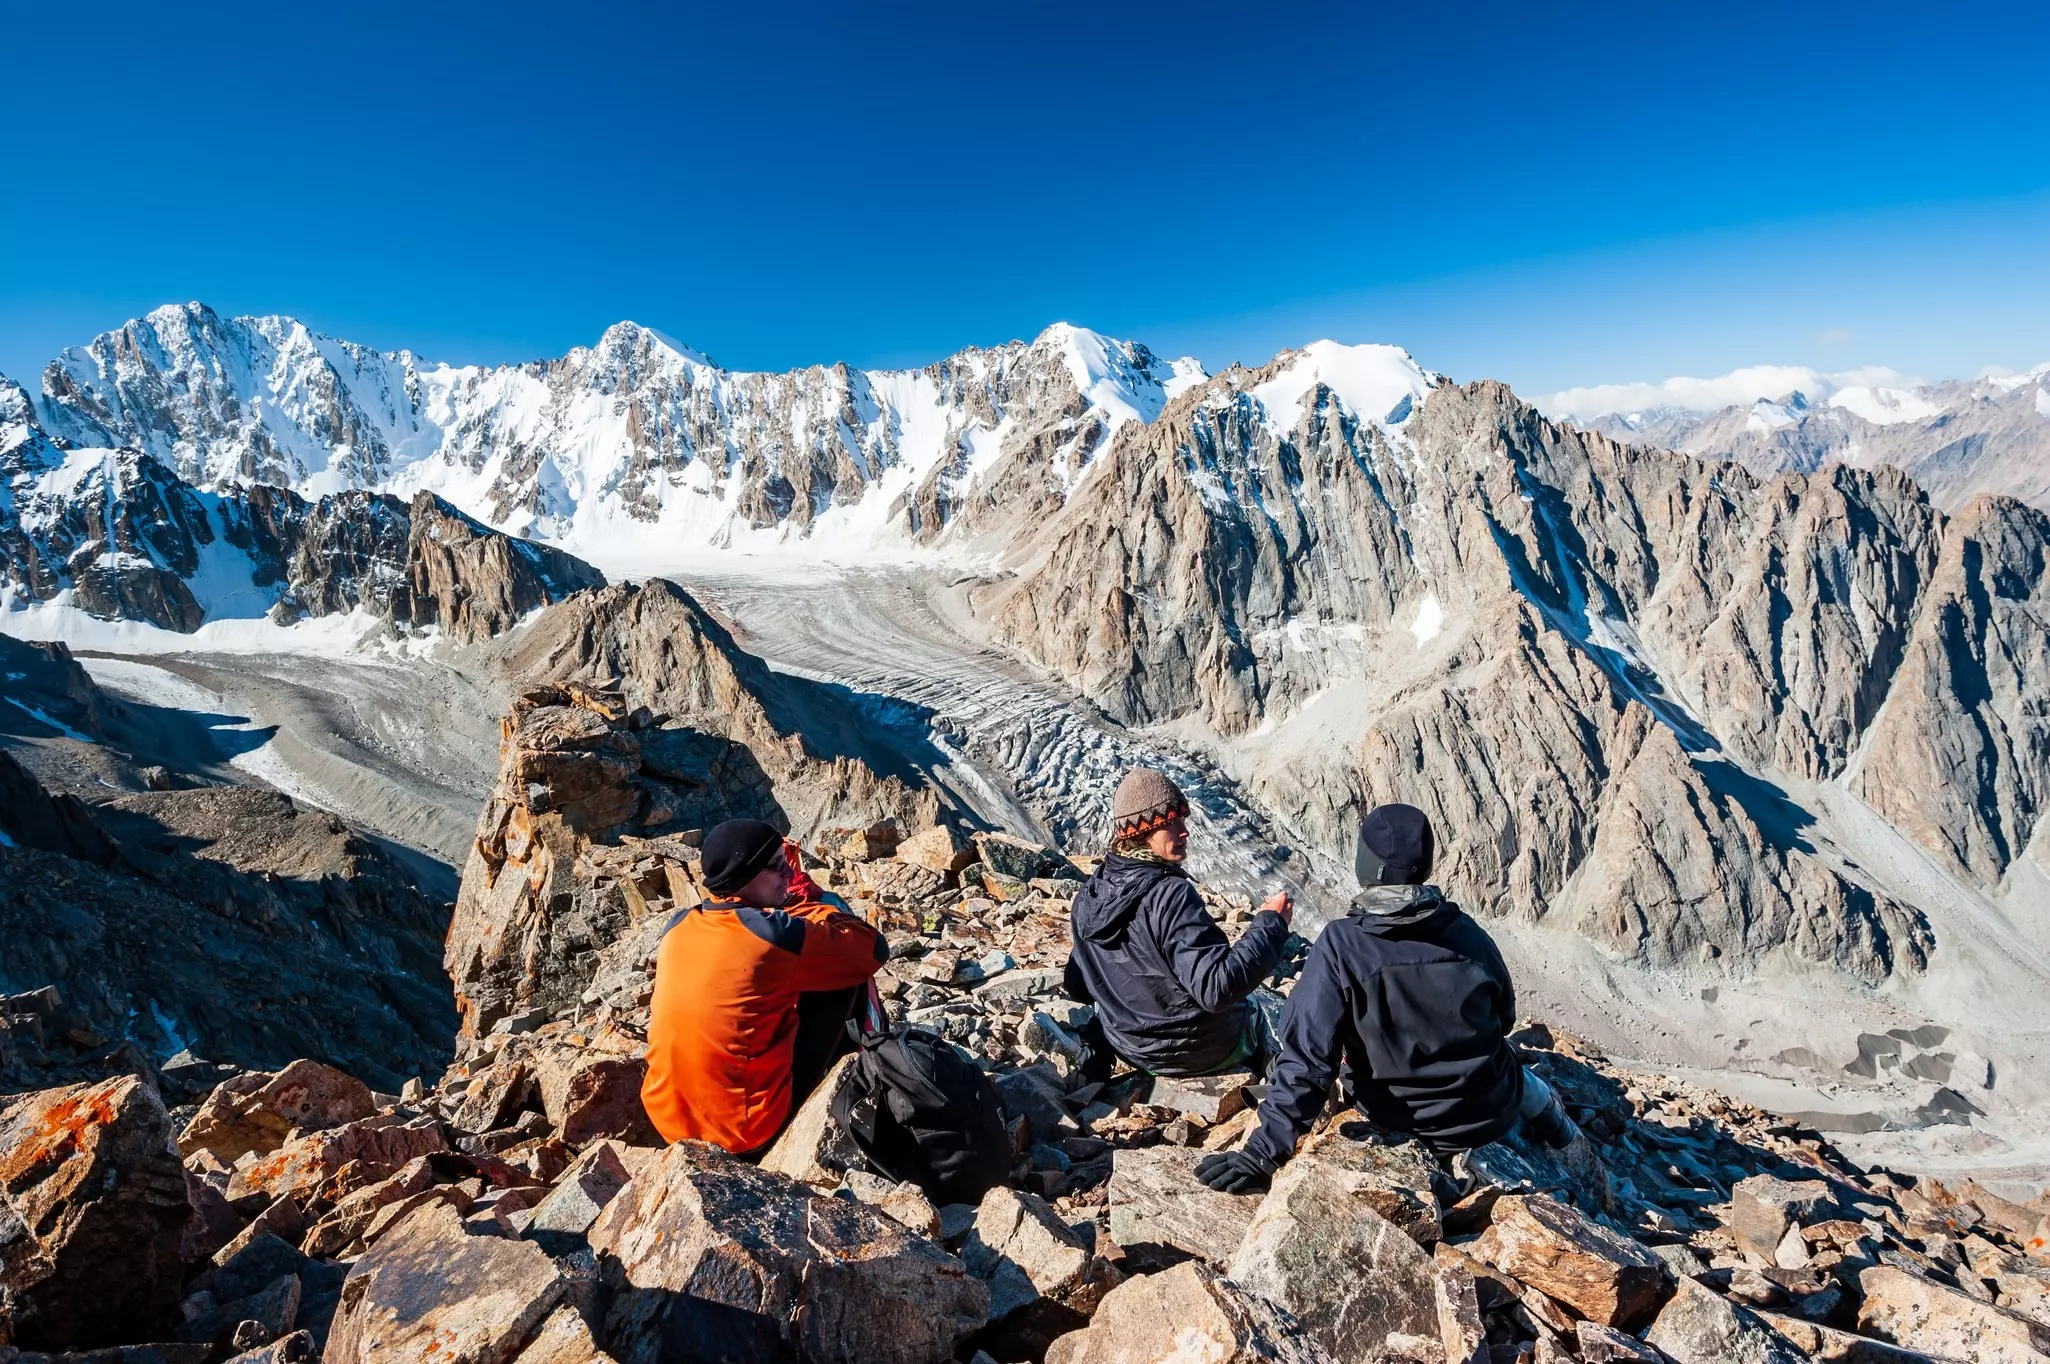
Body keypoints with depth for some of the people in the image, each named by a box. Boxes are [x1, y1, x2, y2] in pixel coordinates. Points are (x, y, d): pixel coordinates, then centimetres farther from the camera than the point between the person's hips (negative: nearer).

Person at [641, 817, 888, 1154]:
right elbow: (873, 949, -7)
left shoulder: (679, 927, -2)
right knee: (847, 971, 0)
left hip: (668, 1119, 7)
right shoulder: (775, 933, -21)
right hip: (746, 1132, -7)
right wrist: (806, 899, 4)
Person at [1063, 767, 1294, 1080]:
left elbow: (1080, 989, 2)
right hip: (1199, 1051, -6)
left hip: (1129, 1047, 6)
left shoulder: (1089, 896, -7)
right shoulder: (1171, 895, -30)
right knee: (1253, 1015, 28)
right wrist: (1271, 923, -25)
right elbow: (1218, 989, -36)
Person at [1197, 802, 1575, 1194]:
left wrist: (1264, 1152, -26)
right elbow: (1505, 1019, 4)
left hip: (1407, 1128, -1)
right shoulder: (1469, 934, -14)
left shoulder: (1341, 945, -24)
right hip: (1493, 1117, 2)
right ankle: (1563, 1137, 60)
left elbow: (1307, 1055, -28)